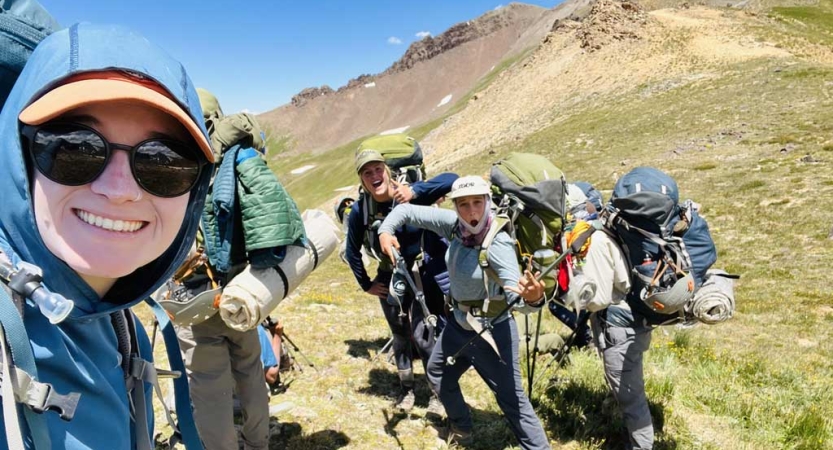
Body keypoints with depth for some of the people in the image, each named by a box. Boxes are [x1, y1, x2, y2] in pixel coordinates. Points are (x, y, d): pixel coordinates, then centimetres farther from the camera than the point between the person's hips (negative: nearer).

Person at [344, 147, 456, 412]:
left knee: (423, 334, -4)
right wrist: (366, 284, 4)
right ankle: (407, 388, 37)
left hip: (421, 275, -3)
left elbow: (451, 179, -30)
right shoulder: (360, 210, -14)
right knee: (400, 335, 17)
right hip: (390, 279, 3)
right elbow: (352, 251, 1)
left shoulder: (410, 195, -21)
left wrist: (416, 191, -40)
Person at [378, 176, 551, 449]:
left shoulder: (498, 243, -29)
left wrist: (533, 299, -60)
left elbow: (517, 297, -39)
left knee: (511, 399, -4)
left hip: (491, 331, -8)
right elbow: (407, 211, -1)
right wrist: (385, 231, -16)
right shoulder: (454, 224, -12)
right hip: (458, 323, 8)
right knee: (438, 373, 28)